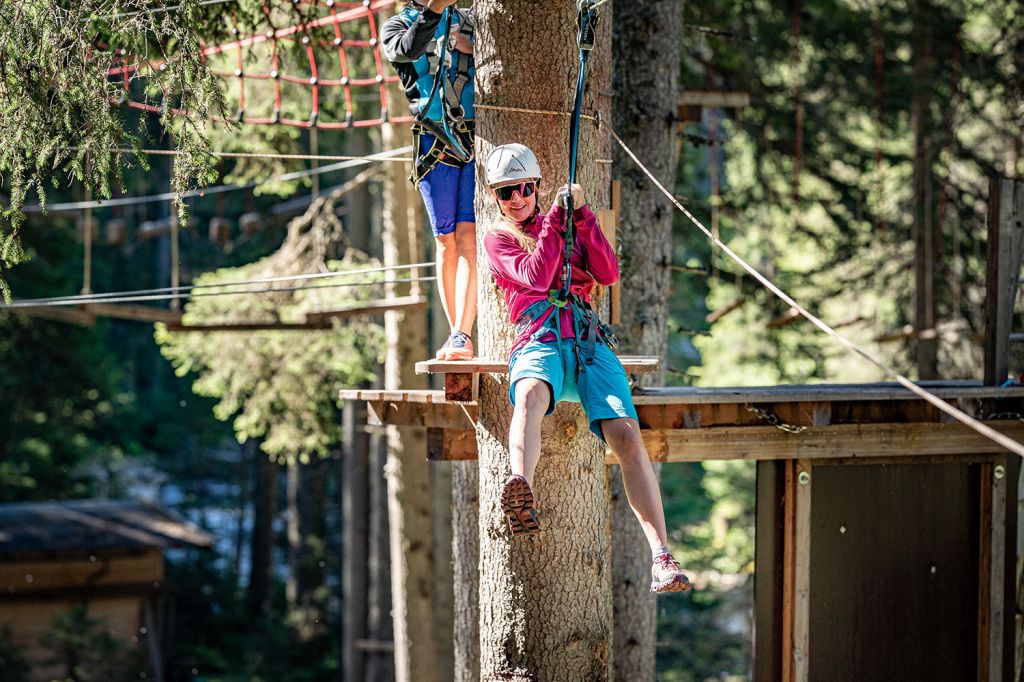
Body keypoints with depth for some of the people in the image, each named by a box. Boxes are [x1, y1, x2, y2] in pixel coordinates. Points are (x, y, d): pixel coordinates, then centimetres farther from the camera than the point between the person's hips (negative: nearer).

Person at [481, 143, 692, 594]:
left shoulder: (569, 227, 28)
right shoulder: (497, 239, 21)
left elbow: (608, 274, 9)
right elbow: (536, 278, 0)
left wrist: (582, 216, 3)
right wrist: (555, 221, 5)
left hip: (589, 342, 3)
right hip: (539, 342, -3)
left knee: (626, 434, -24)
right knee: (529, 394, -42)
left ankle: (661, 557, -34)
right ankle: (521, 496, -72)